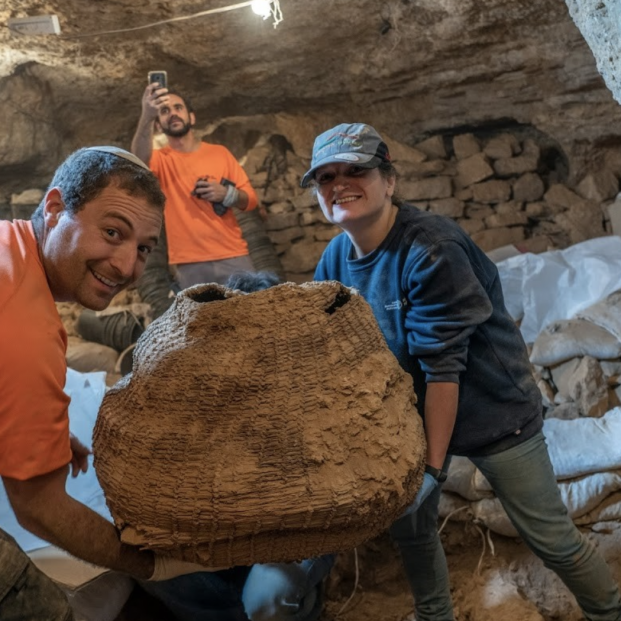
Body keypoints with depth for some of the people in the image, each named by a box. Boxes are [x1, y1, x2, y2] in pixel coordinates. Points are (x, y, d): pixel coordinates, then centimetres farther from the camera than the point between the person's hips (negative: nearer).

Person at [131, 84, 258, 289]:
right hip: (190, 265, -1)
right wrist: (146, 117, -37)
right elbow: (139, 160, -20)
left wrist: (227, 194, -12)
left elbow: (251, 199, 9)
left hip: (233, 257, 2)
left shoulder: (220, 152, 10)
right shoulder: (160, 159, 5)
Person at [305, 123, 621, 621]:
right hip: (414, 413, 6)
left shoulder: (430, 251, -27)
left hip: (492, 412, -6)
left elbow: (443, 367, -26)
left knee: (553, 539, 4)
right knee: (408, 525, 14)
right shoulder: (336, 257, -6)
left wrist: (434, 465, -21)